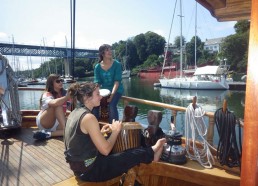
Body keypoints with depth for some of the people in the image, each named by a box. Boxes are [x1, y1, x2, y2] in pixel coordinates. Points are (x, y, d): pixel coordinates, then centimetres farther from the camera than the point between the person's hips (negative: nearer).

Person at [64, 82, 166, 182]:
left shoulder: (75, 113, 2)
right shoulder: (89, 117, -26)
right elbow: (105, 150, -23)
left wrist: (100, 133, 5)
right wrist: (116, 131, -9)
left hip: (80, 166, 9)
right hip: (90, 170, -8)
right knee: (133, 155, 5)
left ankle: (149, 154, 36)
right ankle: (152, 152, 34)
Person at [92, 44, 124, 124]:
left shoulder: (117, 64, -9)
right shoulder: (97, 67, -1)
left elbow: (117, 81, -15)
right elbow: (97, 82, -4)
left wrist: (112, 94, -28)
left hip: (116, 90, -3)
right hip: (104, 90, 3)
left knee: (112, 105, -29)